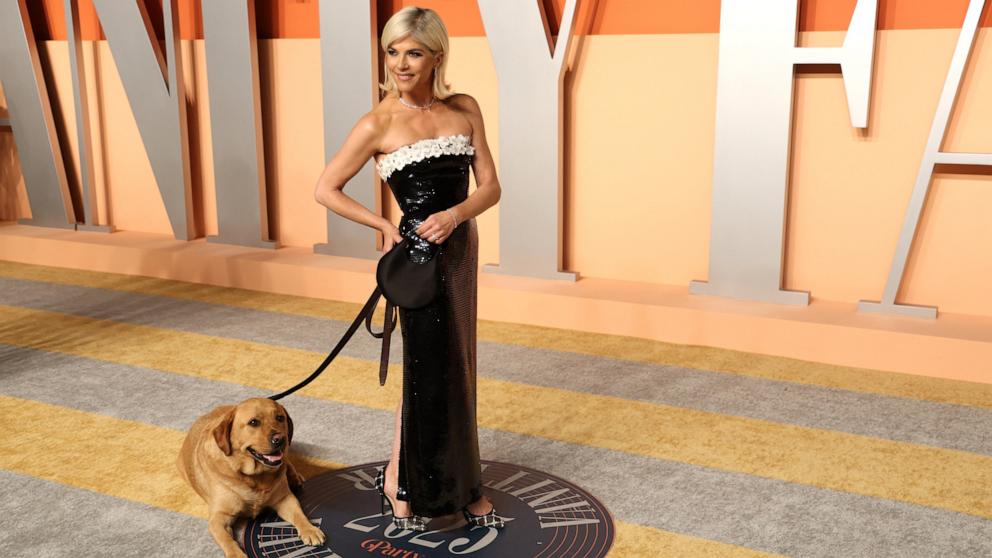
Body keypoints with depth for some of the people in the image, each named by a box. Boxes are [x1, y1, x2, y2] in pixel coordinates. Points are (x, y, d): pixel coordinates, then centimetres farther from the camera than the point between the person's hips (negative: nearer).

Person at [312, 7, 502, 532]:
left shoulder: (464, 109, 1)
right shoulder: (379, 124, -10)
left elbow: (490, 186, 1)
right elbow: (325, 189, -4)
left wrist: (456, 214, -17)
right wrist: (385, 226, -5)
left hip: (461, 247, 5)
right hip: (420, 253, -5)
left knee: (450, 367, 14)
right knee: (434, 370, 3)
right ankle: (402, 482, 22)